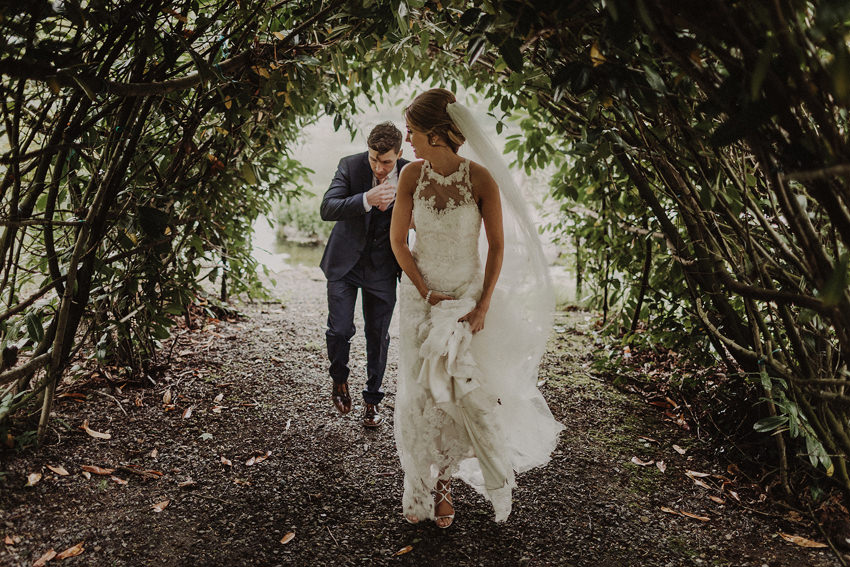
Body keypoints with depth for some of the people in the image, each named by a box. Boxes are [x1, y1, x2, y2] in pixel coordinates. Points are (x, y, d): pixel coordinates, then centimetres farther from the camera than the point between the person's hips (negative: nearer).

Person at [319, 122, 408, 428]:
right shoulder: (350, 166, -11)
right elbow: (327, 209, -22)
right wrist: (367, 199, -35)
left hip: (382, 267, 1)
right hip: (345, 262, 0)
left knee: (378, 335, 8)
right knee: (339, 330, -3)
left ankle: (372, 399, 27)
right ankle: (339, 379, 29)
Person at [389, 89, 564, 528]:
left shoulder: (481, 179, -15)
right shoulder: (412, 175, -8)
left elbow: (498, 246, -6)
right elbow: (398, 240, -1)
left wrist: (483, 306, -11)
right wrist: (426, 293, -8)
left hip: (471, 297, -1)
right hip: (421, 296, 2)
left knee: (471, 391, 0)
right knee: (424, 393, 5)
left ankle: (445, 477, 26)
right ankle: (424, 486, 25)